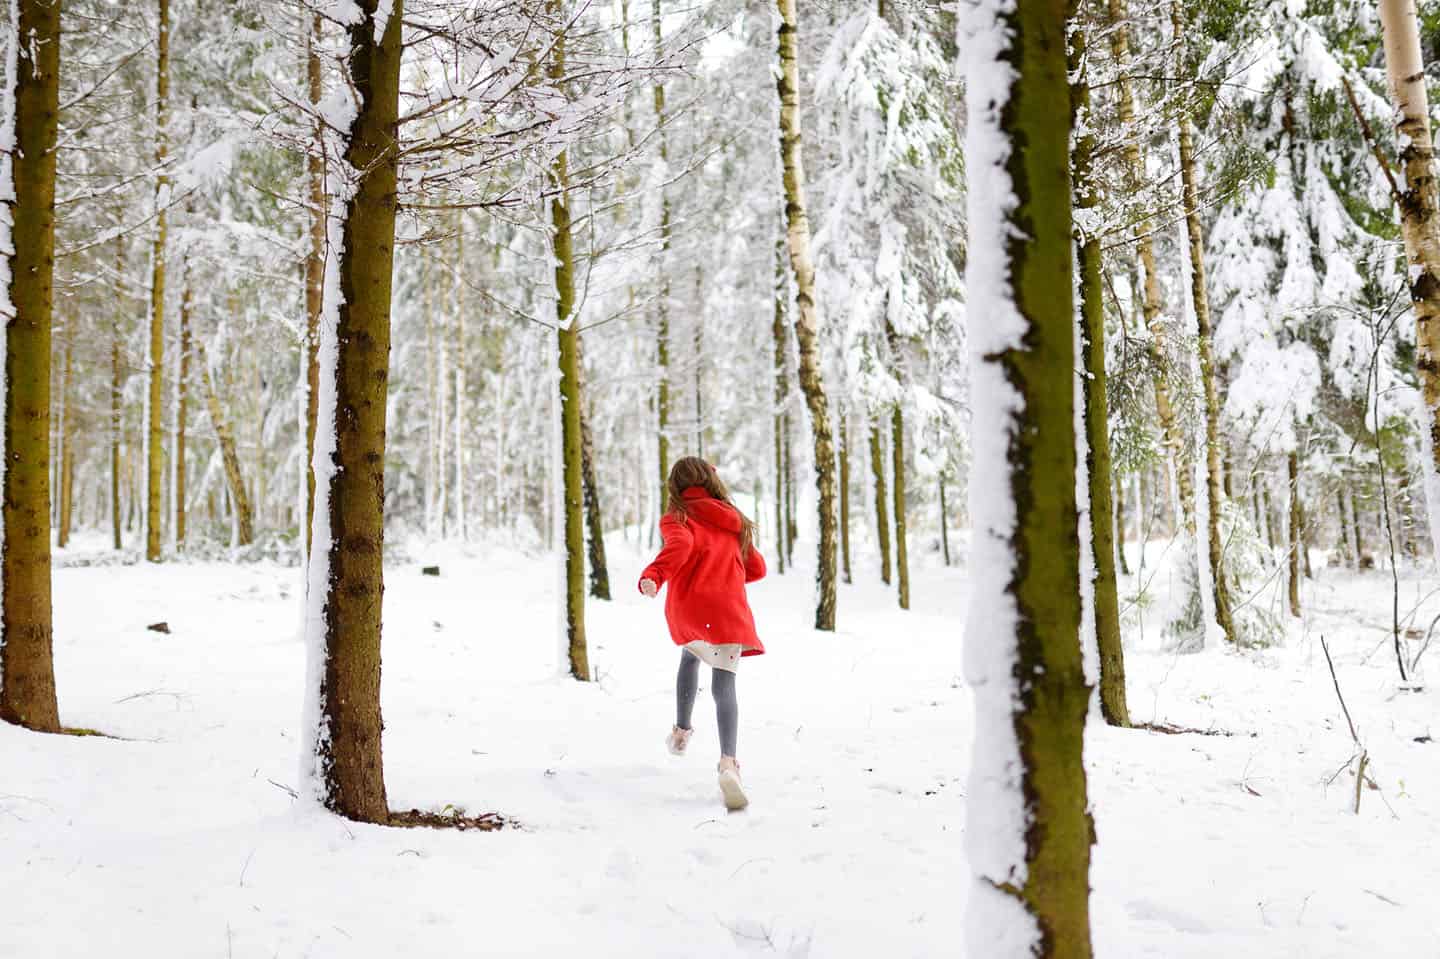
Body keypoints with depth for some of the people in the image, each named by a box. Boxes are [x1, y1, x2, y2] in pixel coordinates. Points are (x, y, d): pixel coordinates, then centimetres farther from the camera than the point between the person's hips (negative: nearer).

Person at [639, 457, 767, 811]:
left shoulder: (676, 517, 8)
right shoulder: (733, 518, 21)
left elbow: (680, 545, -16)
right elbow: (757, 568, 24)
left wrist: (653, 576, -33)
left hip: (686, 607, -1)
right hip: (728, 608, 1)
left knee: (690, 656, 32)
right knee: (724, 685, -11)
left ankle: (681, 731, 38)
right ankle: (728, 762, -34)